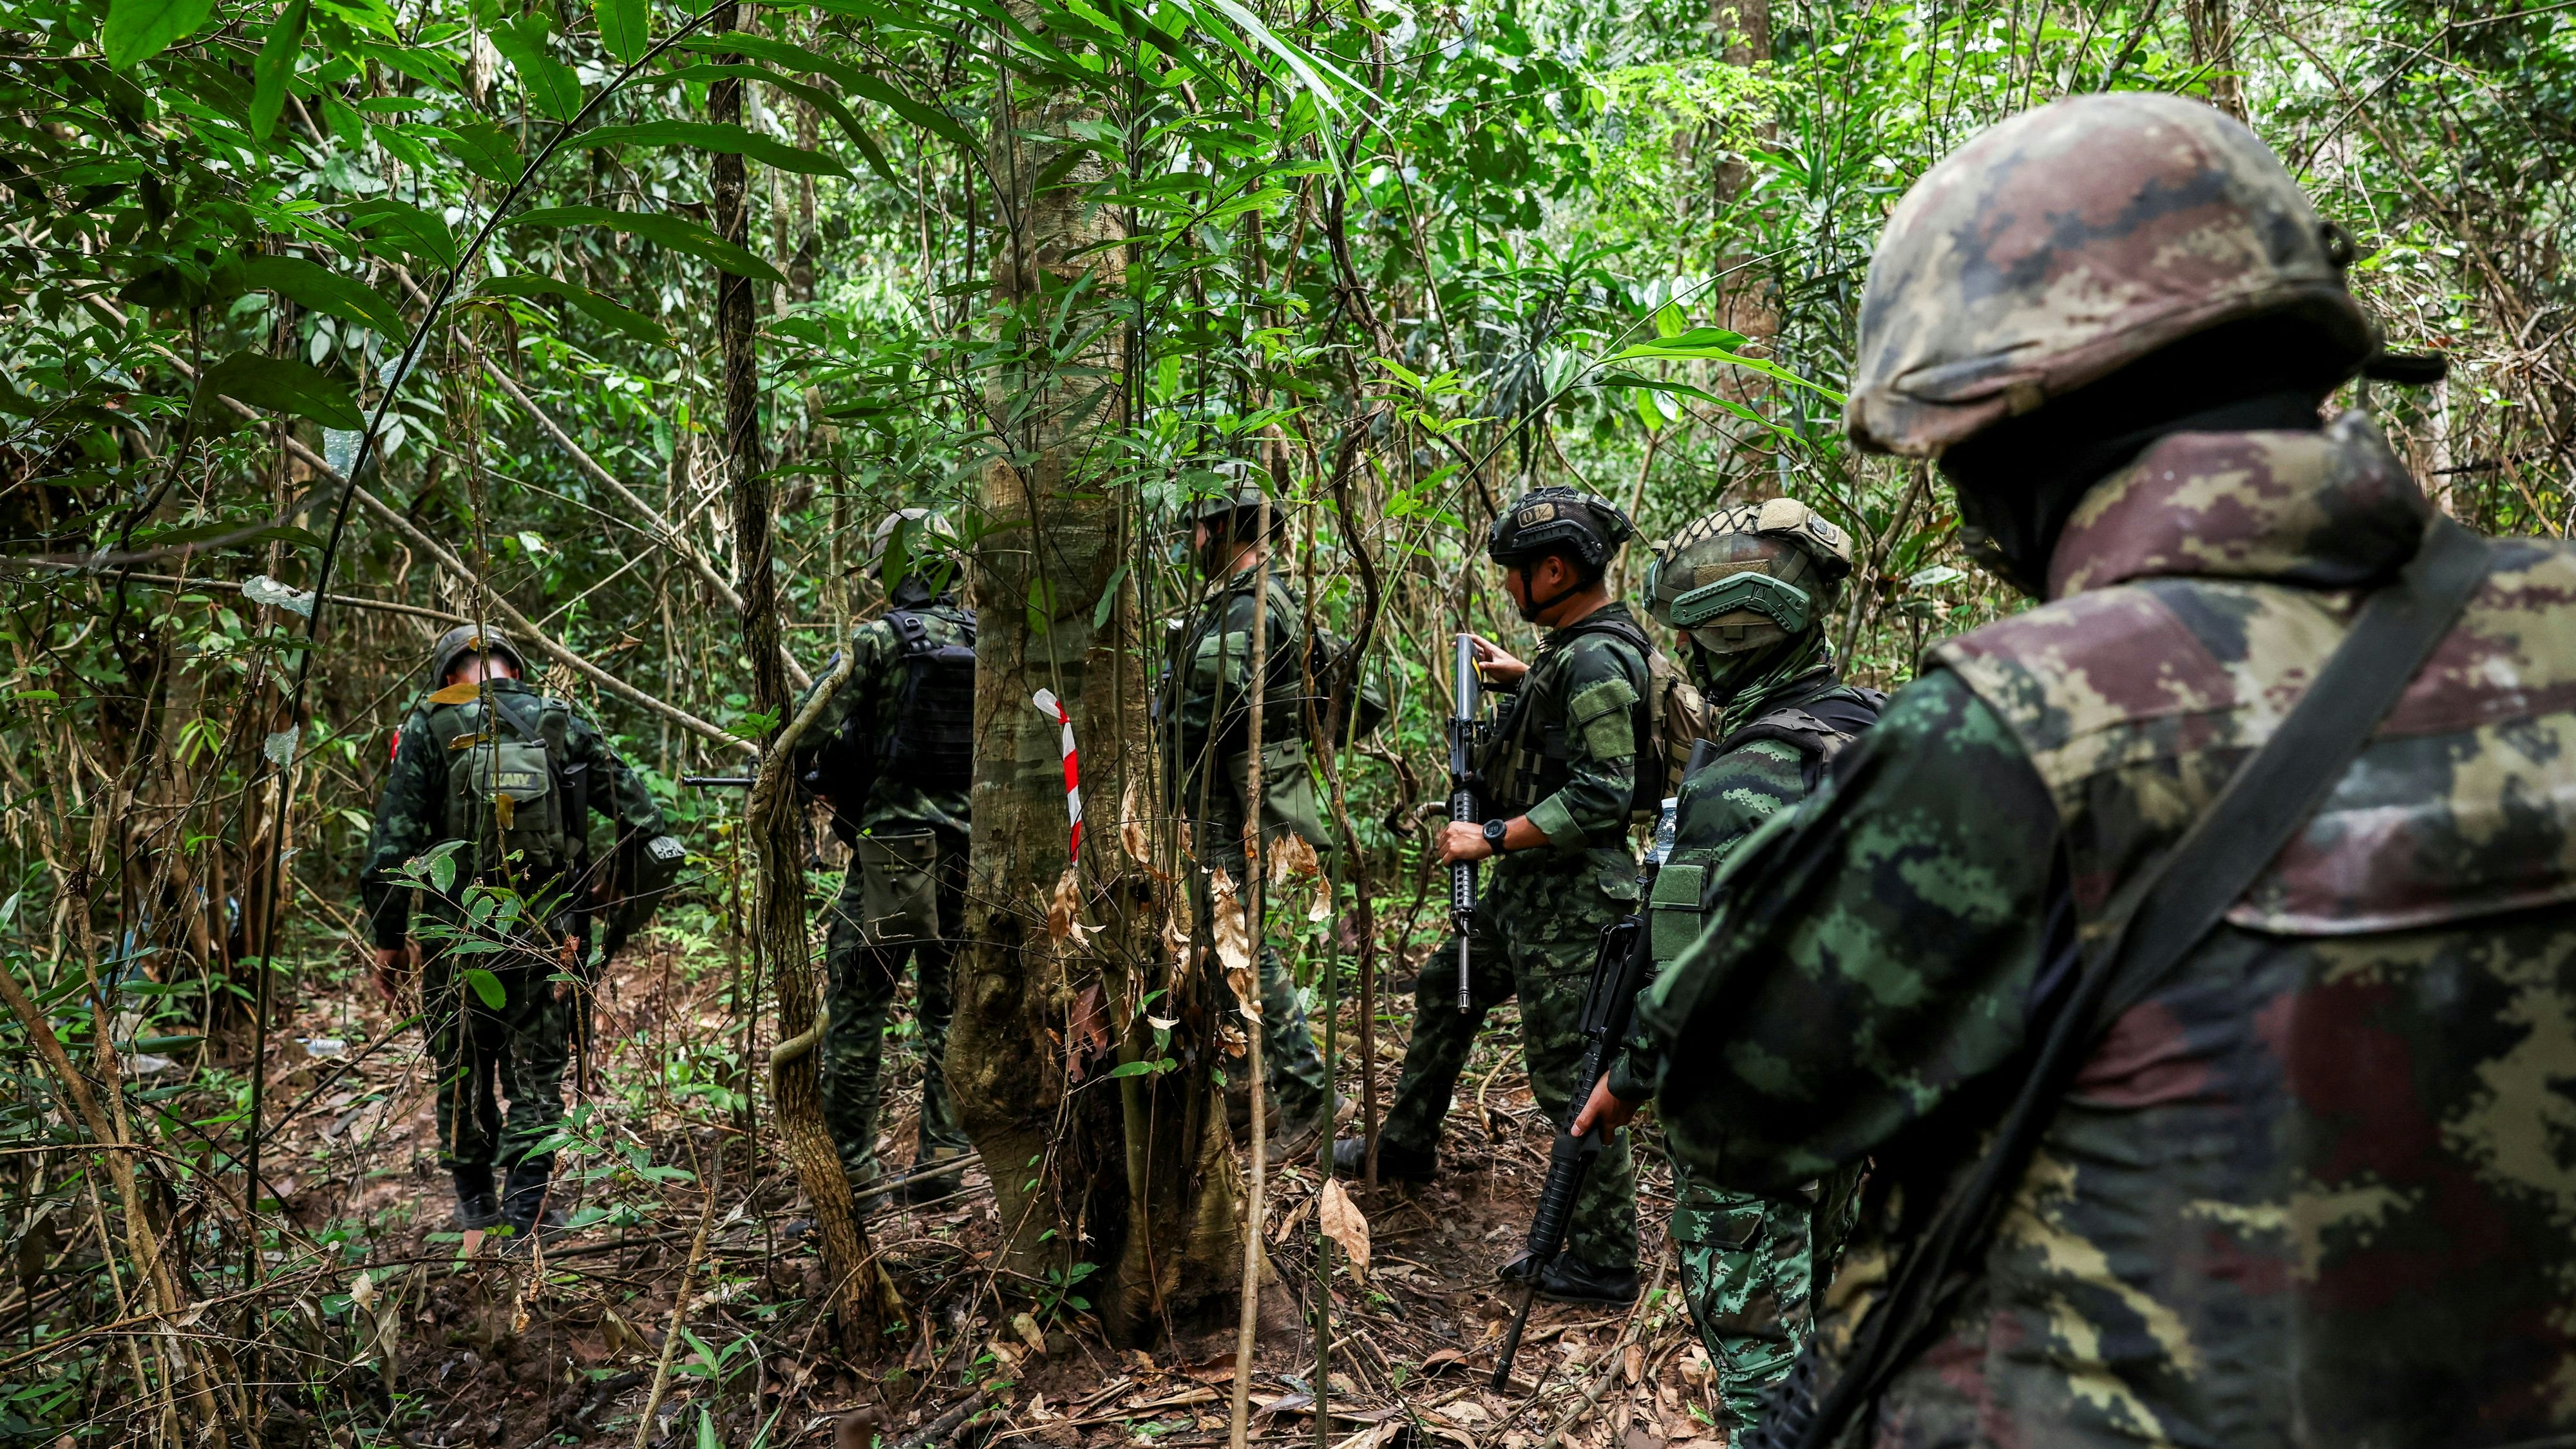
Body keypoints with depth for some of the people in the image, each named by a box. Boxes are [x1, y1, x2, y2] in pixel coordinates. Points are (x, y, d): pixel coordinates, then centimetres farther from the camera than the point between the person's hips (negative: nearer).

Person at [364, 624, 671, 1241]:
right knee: (536, 1074, 10)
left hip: (455, 932, 0)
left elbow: (392, 838, -5)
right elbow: (637, 809, 2)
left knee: (462, 1070, 17)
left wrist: (388, 939, 1)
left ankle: (475, 1199, 28)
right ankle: (526, 1203, 0)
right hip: (545, 934, 1)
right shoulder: (562, 722, 5)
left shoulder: (429, 726, -1)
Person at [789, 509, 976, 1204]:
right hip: (970, 850, 5)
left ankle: (852, 1165, 8)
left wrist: (792, 776, 11)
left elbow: (809, 731, -9)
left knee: (858, 1010, 5)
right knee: (950, 1011, 13)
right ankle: (940, 1159, 15)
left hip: (891, 851, -5)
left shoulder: (877, 640, -9)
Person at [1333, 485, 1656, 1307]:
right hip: (1525, 893, 11)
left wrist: (1492, 837, -21)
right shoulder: (1578, 649, 9)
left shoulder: (1596, 662, -21)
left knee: (1569, 1078, -4)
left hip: (1570, 903, -11)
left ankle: (1604, 1263, 8)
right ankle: (1405, 1148, 42)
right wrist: (1520, 681, 19)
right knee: (1444, 994, 24)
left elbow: (1600, 797, -26)